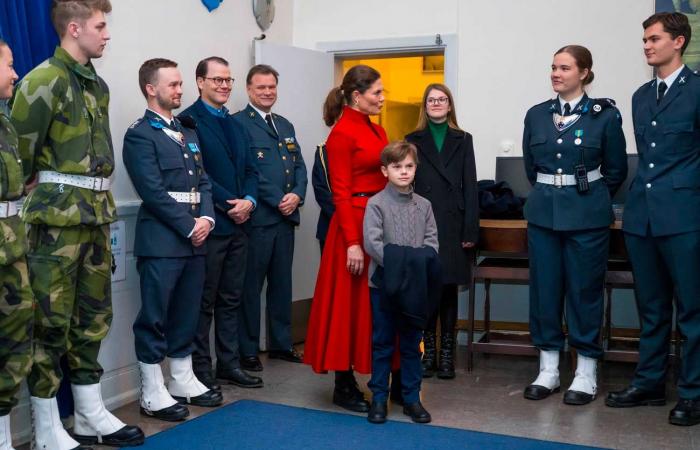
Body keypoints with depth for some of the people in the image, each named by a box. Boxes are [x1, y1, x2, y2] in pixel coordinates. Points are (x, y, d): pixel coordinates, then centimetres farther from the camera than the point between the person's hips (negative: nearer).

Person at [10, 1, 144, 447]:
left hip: (95, 215, 8)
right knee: (52, 323, -1)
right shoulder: (44, 79, -11)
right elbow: (20, 146, -12)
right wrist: (33, 196, -2)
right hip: (57, 218, -8)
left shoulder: (98, 84, 15)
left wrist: (102, 205, 14)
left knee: (93, 318, 13)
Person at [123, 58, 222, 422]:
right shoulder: (140, 135, -7)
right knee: (154, 317, 0)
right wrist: (189, 227, -13)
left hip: (194, 239, 7)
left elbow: (203, 181, 15)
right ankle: (153, 393, 8)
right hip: (161, 241, -7)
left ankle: (183, 381, 25)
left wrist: (206, 218, -2)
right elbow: (154, 192, -14)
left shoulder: (188, 133, 18)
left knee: (186, 315, 13)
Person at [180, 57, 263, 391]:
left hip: (239, 223, 7)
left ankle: (229, 364, 23)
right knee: (204, 301, 3)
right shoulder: (189, 120, -8)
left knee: (231, 299, 13)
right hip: (211, 223, -7)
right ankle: (201, 370, 13)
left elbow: (250, 170, 13)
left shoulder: (235, 125, 17)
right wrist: (230, 205, -15)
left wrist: (249, 201, -6)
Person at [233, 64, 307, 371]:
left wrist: (297, 194, -4)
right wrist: (277, 200, -15)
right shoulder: (238, 124, -6)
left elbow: (299, 165, 15)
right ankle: (247, 350, 10)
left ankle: (281, 343, 26)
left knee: (282, 282, 14)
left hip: (286, 216, 7)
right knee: (251, 285, 1)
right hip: (257, 216, -7)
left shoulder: (285, 125, 18)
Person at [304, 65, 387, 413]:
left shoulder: (376, 130, 14)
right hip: (355, 222, -9)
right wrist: (352, 242, -20)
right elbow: (341, 192, -15)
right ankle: (344, 386, 11)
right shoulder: (342, 133, -11)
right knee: (349, 304, 0)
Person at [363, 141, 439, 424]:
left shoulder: (423, 205, 8)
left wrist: (420, 262, -15)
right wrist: (397, 262, -21)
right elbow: (372, 242, -14)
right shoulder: (376, 204, -4)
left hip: (416, 284, 3)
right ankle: (379, 398, 15)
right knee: (382, 343, 5)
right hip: (384, 283, -3)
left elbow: (432, 241, 3)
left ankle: (412, 398, 20)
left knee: (412, 343, 10)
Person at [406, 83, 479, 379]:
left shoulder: (463, 140, 9)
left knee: (449, 289, 4)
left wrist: (470, 230, -4)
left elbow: (469, 187, 4)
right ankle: (429, 352, 12)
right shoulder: (413, 141, 9)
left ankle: (447, 355, 11)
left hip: (452, 224, 0)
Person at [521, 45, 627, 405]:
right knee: (544, 289, 6)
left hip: (587, 216, -4)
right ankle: (548, 370, 17)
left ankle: (586, 373, 14)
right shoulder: (536, 115, 7)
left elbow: (616, 171, 4)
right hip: (544, 213, 4)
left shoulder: (605, 115, -4)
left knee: (585, 291, 2)